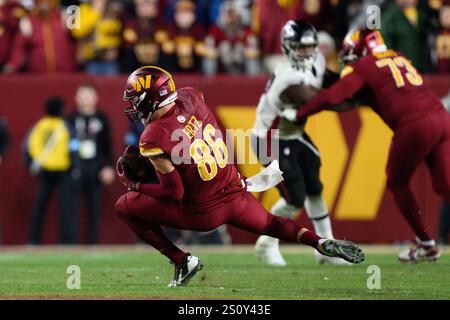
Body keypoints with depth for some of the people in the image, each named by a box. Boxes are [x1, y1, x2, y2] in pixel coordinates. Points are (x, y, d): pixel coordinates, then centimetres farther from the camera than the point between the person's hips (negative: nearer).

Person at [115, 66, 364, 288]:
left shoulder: (154, 139, -21)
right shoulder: (190, 98, -7)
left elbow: (174, 193, -16)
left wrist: (133, 185, -5)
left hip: (203, 215, -6)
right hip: (236, 196, 6)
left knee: (124, 206, 7)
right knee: (268, 223, 33)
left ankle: (182, 261, 5)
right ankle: (320, 242, 5)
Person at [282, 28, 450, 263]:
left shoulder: (361, 68, 4)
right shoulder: (398, 58, 25)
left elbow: (331, 97, -5)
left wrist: (298, 114, 5)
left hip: (414, 126, -6)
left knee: (397, 183, 16)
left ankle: (425, 244, 19)